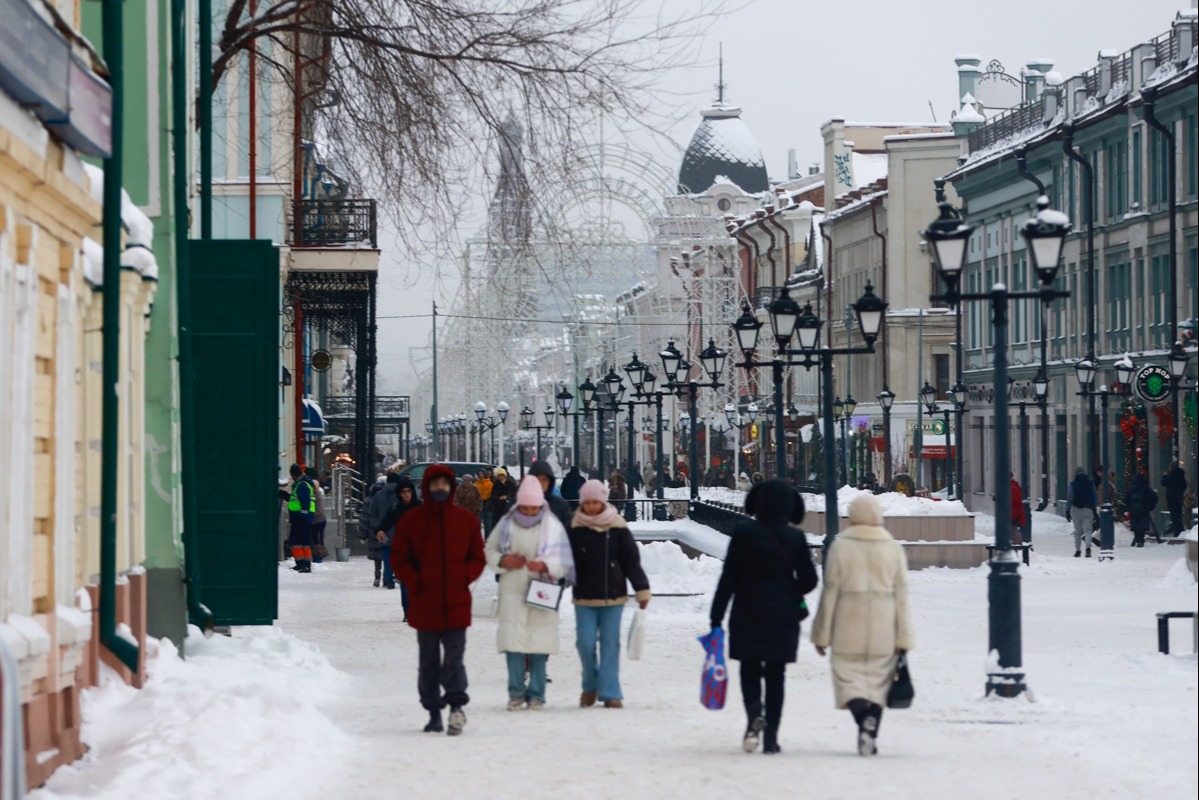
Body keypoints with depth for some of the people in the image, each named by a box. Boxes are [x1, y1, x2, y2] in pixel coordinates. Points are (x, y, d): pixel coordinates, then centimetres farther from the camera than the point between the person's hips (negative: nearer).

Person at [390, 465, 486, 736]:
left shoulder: (465, 520, 6)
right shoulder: (410, 521, 3)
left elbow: (477, 557, 11)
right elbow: (399, 559, 5)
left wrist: (464, 579, -4)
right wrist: (415, 583, -7)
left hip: (457, 604, -1)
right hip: (424, 604, 1)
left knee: (454, 658, -11)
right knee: (429, 661, 7)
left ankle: (456, 703, -20)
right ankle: (434, 713, 12)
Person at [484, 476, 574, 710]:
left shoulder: (552, 526, -1)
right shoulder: (506, 524, 5)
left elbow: (565, 562, -1)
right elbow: (488, 551, 13)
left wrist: (545, 565, -20)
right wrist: (503, 561, -7)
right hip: (512, 592, 1)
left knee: (539, 647, 0)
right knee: (513, 644, -4)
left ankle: (536, 695, 10)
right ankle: (516, 693, 7)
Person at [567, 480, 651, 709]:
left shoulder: (617, 529, -3)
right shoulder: (575, 529, -2)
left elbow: (632, 561, 0)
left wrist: (642, 590, 0)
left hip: (613, 596, 0)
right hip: (584, 597, 0)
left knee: (610, 643, 2)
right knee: (585, 642, -2)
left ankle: (610, 692, 7)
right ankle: (590, 685, 19)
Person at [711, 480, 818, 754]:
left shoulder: (744, 533, -7)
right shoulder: (796, 538, -2)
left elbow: (728, 578, -6)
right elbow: (809, 580, 0)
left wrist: (716, 618, -2)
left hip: (748, 616, -1)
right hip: (783, 619, 1)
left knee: (749, 671, 9)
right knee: (775, 676, 9)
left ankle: (754, 715, -20)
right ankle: (771, 736, 4)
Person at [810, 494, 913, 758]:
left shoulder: (840, 547, -4)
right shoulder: (894, 549, 3)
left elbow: (830, 592, -3)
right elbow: (901, 595, 2)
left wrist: (822, 634, 3)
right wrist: (903, 638, 6)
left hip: (848, 630, -2)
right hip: (883, 633, 2)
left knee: (849, 679, 1)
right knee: (877, 681, 9)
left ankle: (863, 718, -26)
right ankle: (871, 736, 2)